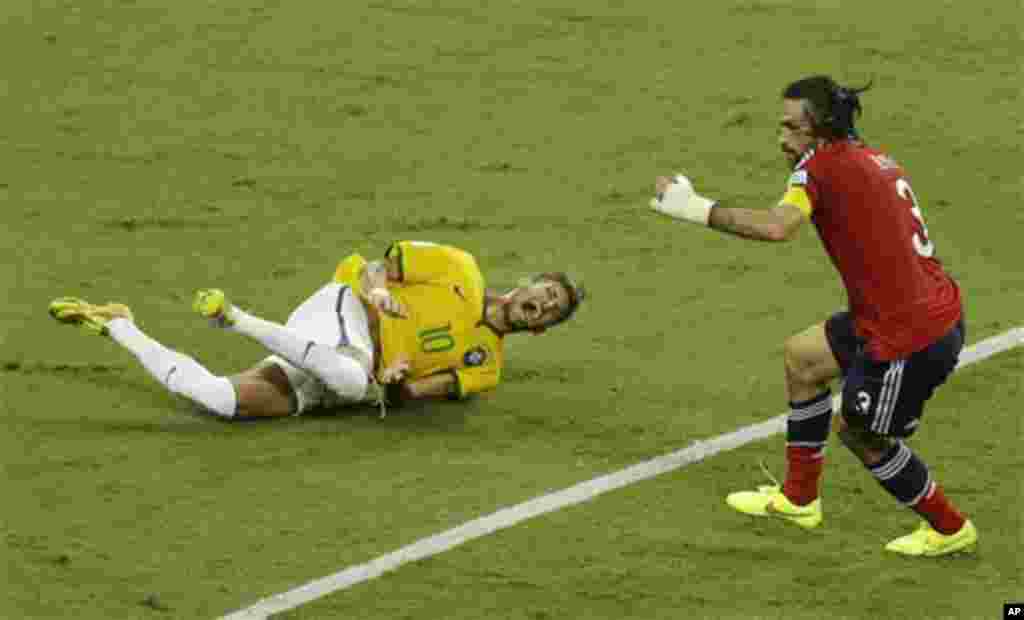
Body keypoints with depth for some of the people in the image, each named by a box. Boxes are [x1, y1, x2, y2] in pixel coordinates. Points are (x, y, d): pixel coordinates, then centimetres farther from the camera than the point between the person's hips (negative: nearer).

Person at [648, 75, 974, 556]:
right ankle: (798, 498, 35)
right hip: (932, 313, 10)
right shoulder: (875, 161, 11)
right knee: (802, 356, 23)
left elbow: (777, 227, -32)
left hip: (910, 336, -10)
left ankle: (950, 530, 30)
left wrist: (693, 207, -26)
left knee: (860, 434, 13)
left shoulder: (823, 165, -16)